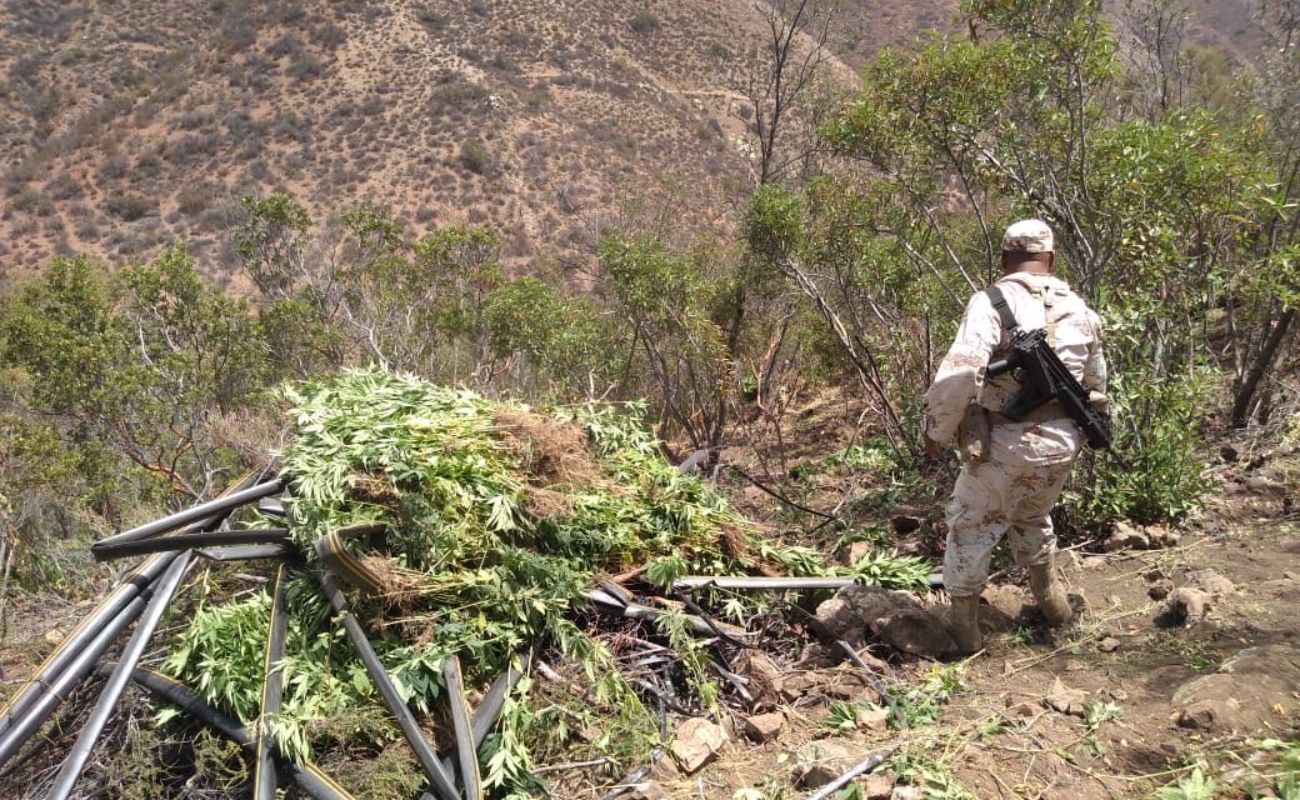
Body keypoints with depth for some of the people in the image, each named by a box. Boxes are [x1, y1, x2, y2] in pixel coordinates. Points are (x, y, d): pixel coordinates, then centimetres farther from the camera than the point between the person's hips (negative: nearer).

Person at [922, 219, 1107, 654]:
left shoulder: (992, 303, -13)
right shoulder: (1080, 310, 6)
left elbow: (959, 375, -24)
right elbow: (1096, 387, 14)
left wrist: (938, 430, -11)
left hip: (1002, 447, -5)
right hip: (1061, 447, 5)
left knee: (970, 529, 14)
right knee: (1032, 519, 30)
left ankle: (963, 624, 23)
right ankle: (1051, 599, 44)